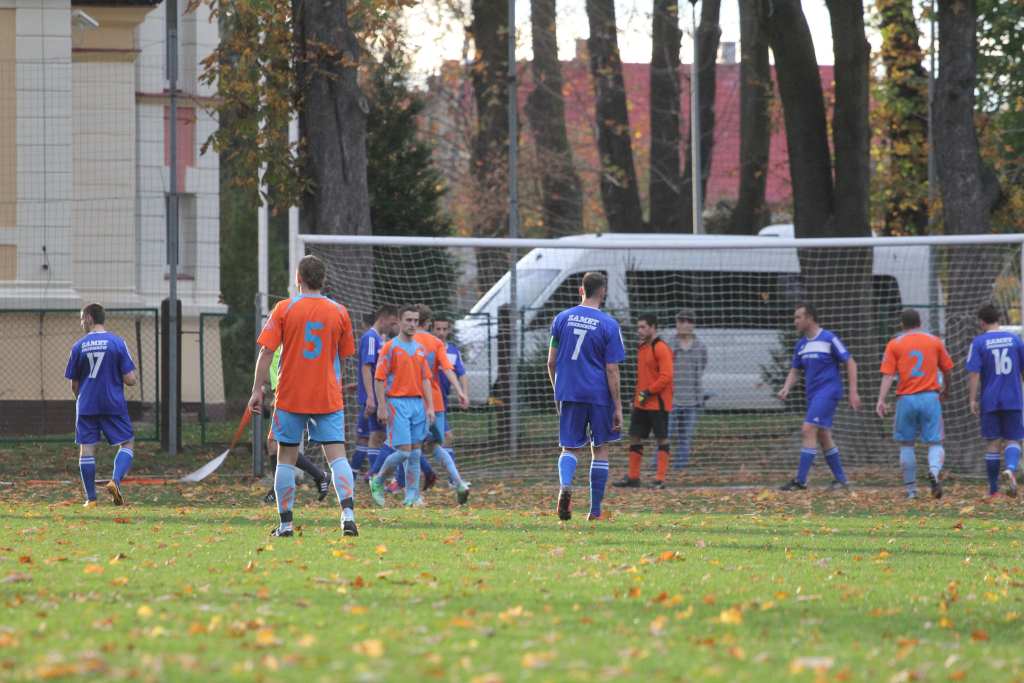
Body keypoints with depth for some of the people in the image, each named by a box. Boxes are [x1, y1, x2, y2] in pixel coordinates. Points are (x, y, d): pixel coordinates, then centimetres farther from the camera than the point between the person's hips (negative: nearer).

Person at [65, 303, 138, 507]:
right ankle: (115, 480, -14)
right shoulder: (118, 343, -4)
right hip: (114, 405, -1)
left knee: (86, 449, 6)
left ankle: (90, 498, 4)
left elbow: (74, 384, 6)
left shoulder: (78, 346, 0)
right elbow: (129, 379, -7)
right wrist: (133, 379, 17)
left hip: (86, 405, 1)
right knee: (127, 444, 9)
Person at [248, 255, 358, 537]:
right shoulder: (339, 312, 2)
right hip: (328, 398, 1)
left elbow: (266, 352, -7)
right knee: (337, 455, -3)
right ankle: (347, 511, -23)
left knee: (286, 458, 9)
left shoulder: (284, 309, -4)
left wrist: (257, 389, -3)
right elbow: (344, 355, 11)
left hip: (290, 397, -1)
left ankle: (285, 522, 9)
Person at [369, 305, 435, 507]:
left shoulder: (419, 349, 14)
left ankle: (412, 496, 7)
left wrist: (430, 406, 7)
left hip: (418, 402, 6)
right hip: (397, 402, -6)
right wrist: (382, 407, -13)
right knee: (403, 451, -11)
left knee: (415, 453, 4)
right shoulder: (390, 347, -4)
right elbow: (379, 378, -7)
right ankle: (378, 481, 10)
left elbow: (426, 379, 15)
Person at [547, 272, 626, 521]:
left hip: (568, 394, 2)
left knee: (570, 448, 8)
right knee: (600, 449, 11)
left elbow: (551, 363, 6)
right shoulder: (609, 325, -7)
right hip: (599, 395, -2)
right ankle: (595, 510, 13)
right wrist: (618, 407, -5)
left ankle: (565, 485, -24)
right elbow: (611, 370, -9)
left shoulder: (562, 319, 3)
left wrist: (557, 391, 20)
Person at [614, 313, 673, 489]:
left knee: (661, 439, -3)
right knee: (635, 437, 9)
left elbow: (666, 376, -19)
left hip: (657, 403, -9)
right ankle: (633, 477, 16)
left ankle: (660, 479, -1)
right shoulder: (643, 348, 15)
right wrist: (637, 397, 16)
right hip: (641, 403, 9)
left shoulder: (661, 348, -12)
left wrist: (648, 393, -19)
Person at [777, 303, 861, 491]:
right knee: (823, 437, 10)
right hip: (813, 395, 8)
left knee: (808, 430, -16)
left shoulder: (829, 339, -9)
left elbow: (850, 363, -6)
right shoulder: (801, 344, 13)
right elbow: (794, 371, 17)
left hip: (828, 391, -8)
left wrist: (853, 392, -10)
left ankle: (800, 480, -18)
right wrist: (786, 389, -3)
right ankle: (840, 479, 19)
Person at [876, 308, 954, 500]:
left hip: (906, 399, 0)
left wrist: (881, 400, -10)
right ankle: (934, 471, -29)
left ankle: (911, 489, 13)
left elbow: (888, 375, -6)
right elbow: (947, 370, 13)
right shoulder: (934, 342, 6)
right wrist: (945, 389, 31)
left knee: (906, 444, 12)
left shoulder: (894, 344, 3)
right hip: (930, 397, 0)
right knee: (935, 442, 2)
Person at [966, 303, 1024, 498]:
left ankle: (993, 488, 11)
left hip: (989, 401, -1)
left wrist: (972, 400, -8)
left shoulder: (979, 342, -4)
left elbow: (974, 374, -11)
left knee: (992, 443, 7)